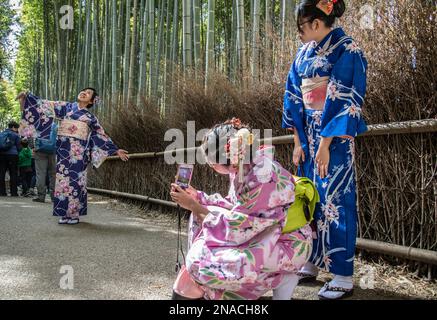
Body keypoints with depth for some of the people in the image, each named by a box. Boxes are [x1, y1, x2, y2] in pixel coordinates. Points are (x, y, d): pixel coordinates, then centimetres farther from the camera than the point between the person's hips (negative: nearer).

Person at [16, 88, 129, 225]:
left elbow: (102, 136, 16)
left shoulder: (91, 117, 13)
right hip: (64, 147, 1)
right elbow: (47, 106, 10)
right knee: (63, 177, -2)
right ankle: (64, 213, 5)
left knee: (76, 179, -4)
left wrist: (116, 150, 13)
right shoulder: (67, 107, 15)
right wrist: (27, 97, -1)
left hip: (79, 151, -1)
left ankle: (73, 214, 4)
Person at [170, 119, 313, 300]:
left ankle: (282, 278, -4)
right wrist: (197, 197, 2)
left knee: (204, 265, -20)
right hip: (265, 235, 9)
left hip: (287, 243, -9)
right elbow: (235, 205, 11)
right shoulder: (243, 165, -3)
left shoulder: (263, 179, -30)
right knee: (202, 217, 7)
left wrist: (194, 206, -15)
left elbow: (234, 227, -24)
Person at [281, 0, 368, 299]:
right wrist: (298, 142, 3)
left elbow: (344, 100, -17)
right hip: (309, 135, 7)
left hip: (334, 137, -7)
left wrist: (325, 144, -19)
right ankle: (311, 264, 21)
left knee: (334, 200, -6)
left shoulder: (346, 50, -12)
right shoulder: (304, 53, 9)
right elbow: (293, 97, 9)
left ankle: (343, 277, 2)